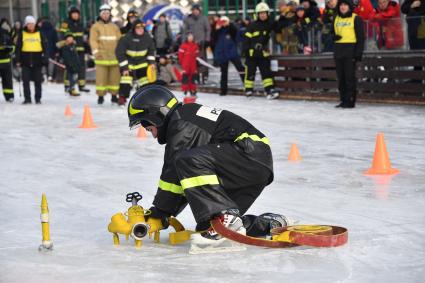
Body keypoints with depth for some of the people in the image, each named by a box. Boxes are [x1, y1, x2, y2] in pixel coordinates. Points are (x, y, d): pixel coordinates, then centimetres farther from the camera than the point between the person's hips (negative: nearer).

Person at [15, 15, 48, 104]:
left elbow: (45, 46, 7)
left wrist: (45, 58, -2)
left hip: (37, 60, 0)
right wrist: (18, 60, -2)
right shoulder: (22, 34, 5)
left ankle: (38, 98, 12)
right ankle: (27, 98, 5)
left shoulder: (39, 34, 6)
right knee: (26, 80, -2)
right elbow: (18, 47, 5)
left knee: (38, 80, 4)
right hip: (26, 60, 0)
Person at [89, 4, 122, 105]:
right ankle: (100, 96, 1)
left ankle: (114, 95, 9)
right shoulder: (95, 27, 7)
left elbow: (120, 40, 17)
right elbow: (93, 40, -2)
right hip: (102, 57, -3)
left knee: (115, 76, 1)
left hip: (114, 56, 3)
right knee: (101, 77, -6)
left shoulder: (115, 27, 17)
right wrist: (96, 51, -16)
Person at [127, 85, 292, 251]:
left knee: (188, 161, -26)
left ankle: (225, 219, -30)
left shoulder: (181, 124, -9)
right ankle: (272, 224, 13)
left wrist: (158, 215, -6)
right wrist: (159, 214, 16)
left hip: (252, 155, -11)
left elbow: (173, 175, -13)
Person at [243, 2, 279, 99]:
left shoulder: (270, 25, 5)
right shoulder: (252, 26, -6)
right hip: (252, 52, -2)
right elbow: (247, 38, -6)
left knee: (266, 72, -4)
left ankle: (270, 91, -8)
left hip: (263, 53, 3)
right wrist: (246, 50, -10)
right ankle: (248, 89, 18)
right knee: (250, 72, 5)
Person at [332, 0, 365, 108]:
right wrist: (335, 37, -4)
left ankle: (350, 101, -4)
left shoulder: (356, 19, -3)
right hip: (338, 52, 6)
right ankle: (343, 100, 13)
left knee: (350, 77, -7)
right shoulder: (336, 19, 15)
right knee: (341, 78, 7)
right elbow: (333, 34, 22)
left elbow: (360, 37, -5)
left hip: (350, 52, -6)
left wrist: (358, 53, -13)